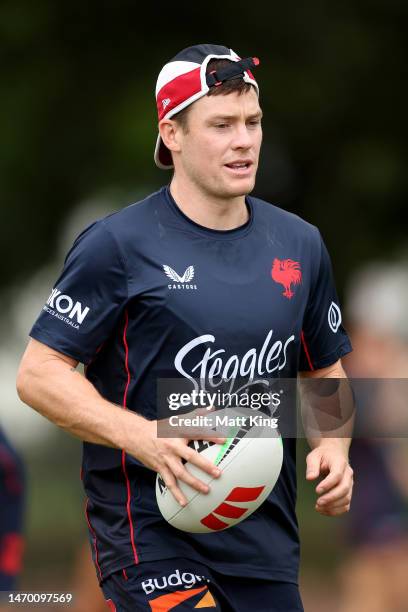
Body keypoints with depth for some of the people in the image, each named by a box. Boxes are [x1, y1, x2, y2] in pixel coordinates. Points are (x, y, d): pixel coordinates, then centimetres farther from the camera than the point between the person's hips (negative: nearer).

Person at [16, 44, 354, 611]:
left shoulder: (300, 245, 10)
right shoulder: (118, 244, -7)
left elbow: (326, 371, 22)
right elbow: (39, 374, -7)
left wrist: (332, 447, 1)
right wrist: (146, 438, -22)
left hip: (266, 532, 6)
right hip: (147, 519, -5)